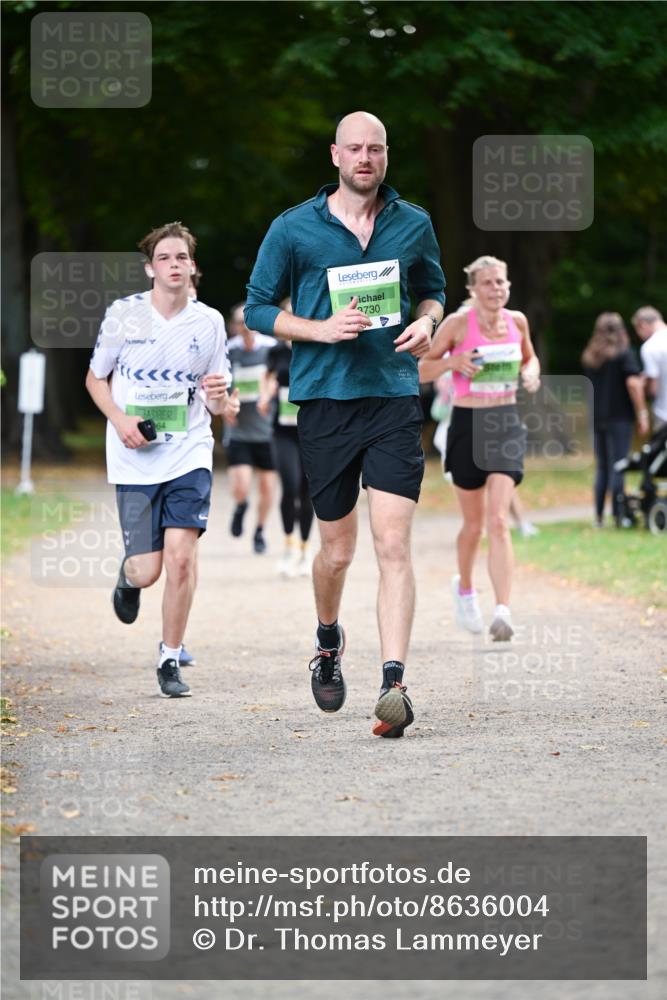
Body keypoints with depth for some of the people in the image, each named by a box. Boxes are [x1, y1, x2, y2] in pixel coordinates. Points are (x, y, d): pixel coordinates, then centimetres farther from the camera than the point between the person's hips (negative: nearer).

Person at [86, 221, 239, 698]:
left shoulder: (209, 322, 1)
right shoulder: (124, 314, -3)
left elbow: (218, 404, 8)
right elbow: (96, 378, 9)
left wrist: (220, 399, -17)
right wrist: (119, 420, -9)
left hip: (189, 454, 1)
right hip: (135, 460, 0)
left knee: (180, 555, -15)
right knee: (146, 570, -2)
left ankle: (171, 660, 0)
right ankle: (128, 575, 38)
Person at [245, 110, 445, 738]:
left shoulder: (414, 224, 7)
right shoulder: (293, 229, 1)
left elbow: (433, 288, 23)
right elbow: (258, 309, 5)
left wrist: (427, 323, 0)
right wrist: (322, 328, -11)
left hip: (395, 399, 0)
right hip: (323, 401, 0)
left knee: (393, 544, -12)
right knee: (337, 551, 8)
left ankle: (393, 685, -17)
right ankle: (328, 645, 38)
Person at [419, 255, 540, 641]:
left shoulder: (517, 321, 5)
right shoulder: (458, 323, -6)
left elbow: (530, 357, 24)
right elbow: (422, 370, 0)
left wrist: (530, 372, 1)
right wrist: (454, 361, -19)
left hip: (507, 424, 1)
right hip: (468, 423, -1)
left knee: (499, 521, -13)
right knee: (474, 523, 9)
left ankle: (503, 611, -21)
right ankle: (465, 587, 39)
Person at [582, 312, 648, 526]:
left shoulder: (588, 357, 11)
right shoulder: (624, 354, -7)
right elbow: (633, 383, -15)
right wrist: (642, 413, -12)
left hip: (596, 418, 5)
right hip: (619, 417, -5)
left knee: (601, 468, 11)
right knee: (617, 467, -3)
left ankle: (598, 516, 9)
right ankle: (618, 515, -3)